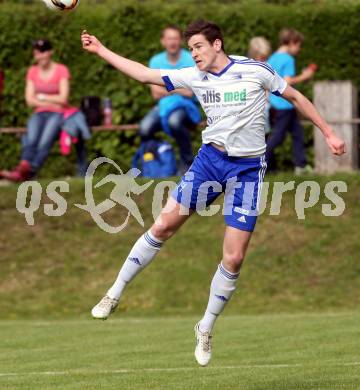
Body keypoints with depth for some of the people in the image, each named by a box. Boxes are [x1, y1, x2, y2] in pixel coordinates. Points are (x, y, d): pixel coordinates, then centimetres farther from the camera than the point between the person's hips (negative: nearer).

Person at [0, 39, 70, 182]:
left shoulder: (61, 71, 2)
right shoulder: (33, 71, 13)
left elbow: (63, 99, -5)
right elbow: (30, 100, 5)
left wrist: (41, 97, 1)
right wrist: (52, 102, -6)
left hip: (57, 114, -3)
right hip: (39, 113, 3)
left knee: (45, 141, -33)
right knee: (31, 139, -30)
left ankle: (27, 173, -50)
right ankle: (24, 167, -53)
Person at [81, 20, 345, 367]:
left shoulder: (255, 71, -9)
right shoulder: (194, 77, 0)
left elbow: (295, 97, 3)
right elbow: (144, 75, 4)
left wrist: (328, 133, 3)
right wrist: (101, 51, 1)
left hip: (247, 169, -3)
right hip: (209, 159, 3)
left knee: (234, 258, -5)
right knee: (164, 224, -7)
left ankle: (205, 330, 13)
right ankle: (114, 295, 6)